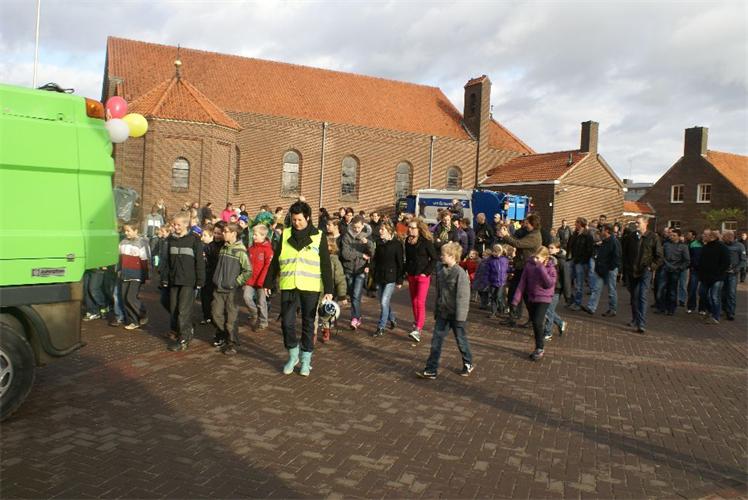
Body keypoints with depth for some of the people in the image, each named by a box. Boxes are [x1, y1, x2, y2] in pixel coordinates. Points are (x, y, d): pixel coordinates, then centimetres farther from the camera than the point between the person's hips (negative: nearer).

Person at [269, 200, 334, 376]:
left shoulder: (318, 236, -2)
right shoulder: (285, 235, 4)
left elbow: (326, 265, -3)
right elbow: (275, 261, 9)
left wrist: (329, 290, -8)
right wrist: (268, 283, 8)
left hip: (310, 288, -1)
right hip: (288, 286, 2)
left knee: (308, 324, 7)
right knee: (287, 322, 0)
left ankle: (306, 360, 21)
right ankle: (293, 355, 22)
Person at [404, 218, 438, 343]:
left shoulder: (426, 241, -12)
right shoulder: (408, 241, 6)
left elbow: (434, 258, -9)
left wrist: (426, 272, -14)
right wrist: (406, 270, 9)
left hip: (423, 276, -6)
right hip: (411, 275, 6)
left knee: (420, 302, -12)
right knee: (413, 301, 14)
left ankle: (418, 330, -16)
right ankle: (417, 321, 32)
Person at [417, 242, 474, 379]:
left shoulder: (460, 274, -18)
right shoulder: (441, 272, 3)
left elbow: (463, 297, -19)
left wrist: (460, 317, -19)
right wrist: (436, 311, 14)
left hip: (455, 315, -6)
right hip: (442, 313, 6)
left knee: (461, 340, 12)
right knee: (436, 341, 3)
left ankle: (468, 364, 34)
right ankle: (431, 370, 8)